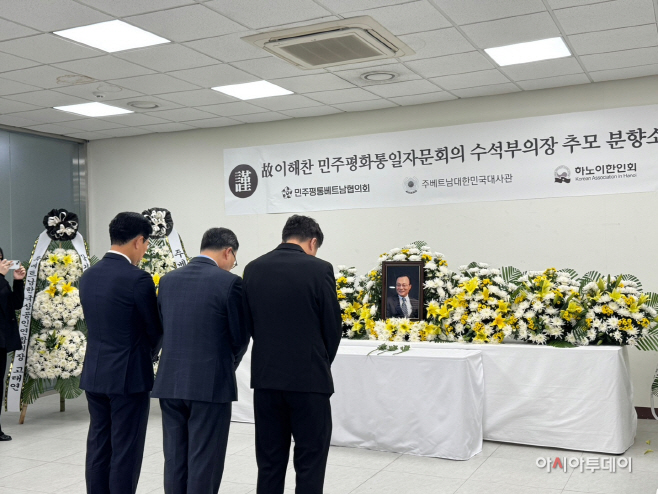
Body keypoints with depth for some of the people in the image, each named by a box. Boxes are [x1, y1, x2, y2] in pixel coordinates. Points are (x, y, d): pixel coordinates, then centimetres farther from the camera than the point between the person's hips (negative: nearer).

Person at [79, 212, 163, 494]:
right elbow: (155, 329, -7)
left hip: (94, 375, 7)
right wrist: (149, 354, 15)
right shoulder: (138, 279, -16)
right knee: (126, 452, 2)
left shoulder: (88, 276, 6)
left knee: (98, 447, 14)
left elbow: (95, 323, 12)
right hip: (128, 376, -7)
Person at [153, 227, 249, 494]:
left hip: (170, 382, 5)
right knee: (204, 464, 4)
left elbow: (164, 327, 12)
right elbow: (241, 336, -4)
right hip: (210, 384, -5)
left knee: (175, 460, 14)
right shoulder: (229, 282, -9)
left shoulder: (168, 280, 7)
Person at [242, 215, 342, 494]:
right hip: (309, 377, -4)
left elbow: (249, 323, 8)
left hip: (265, 376, 4)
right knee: (310, 461, 6)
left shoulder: (253, 269, 4)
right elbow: (333, 327, -5)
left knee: (269, 461, 13)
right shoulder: (319, 269, -9)